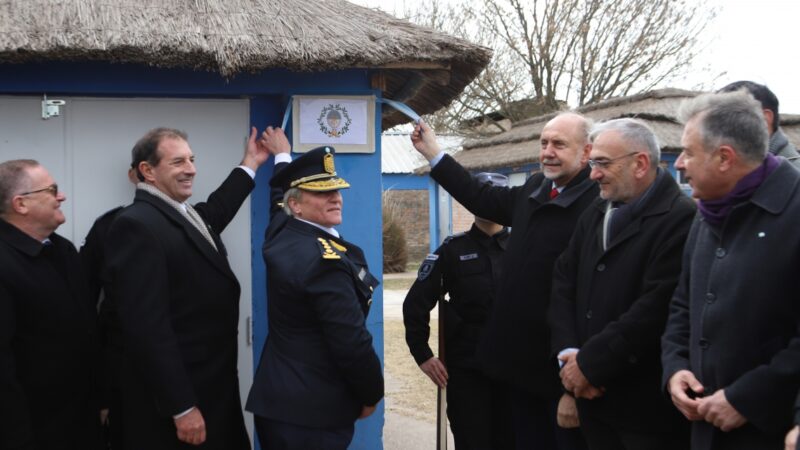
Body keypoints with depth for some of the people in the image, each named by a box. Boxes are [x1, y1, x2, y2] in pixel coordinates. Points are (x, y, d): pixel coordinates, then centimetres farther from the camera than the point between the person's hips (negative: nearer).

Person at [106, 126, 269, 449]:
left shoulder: (187, 214, 9)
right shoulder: (136, 224, -18)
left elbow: (214, 212, 36)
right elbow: (147, 326, -24)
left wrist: (250, 164, 39)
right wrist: (181, 408, -25)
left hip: (213, 389, 9)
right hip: (177, 399, -9)